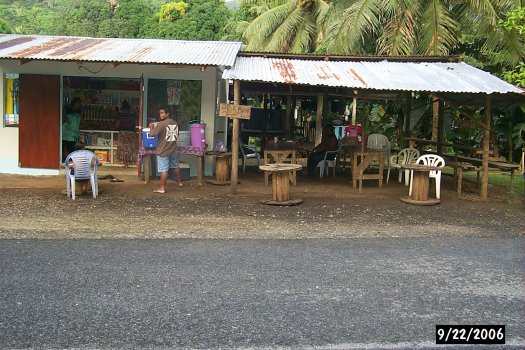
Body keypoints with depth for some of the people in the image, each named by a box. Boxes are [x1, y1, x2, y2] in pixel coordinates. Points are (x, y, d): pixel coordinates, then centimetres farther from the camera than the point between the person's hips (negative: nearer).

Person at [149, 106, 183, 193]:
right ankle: (179, 182, 37)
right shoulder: (175, 123, 5)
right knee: (175, 166, 23)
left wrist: (151, 126, 2)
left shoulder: (161, 124, -17)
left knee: (164, 170, -4)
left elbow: (152, 133, -16)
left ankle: (162, 188, 0)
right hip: (173, 150, 7)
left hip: (163, 151, -7)